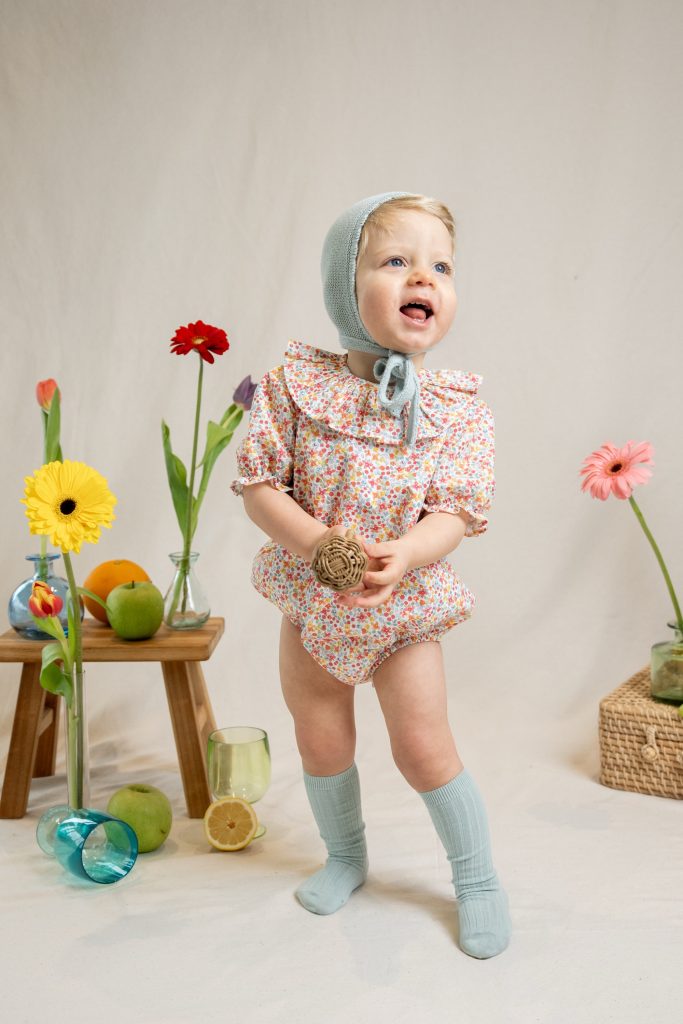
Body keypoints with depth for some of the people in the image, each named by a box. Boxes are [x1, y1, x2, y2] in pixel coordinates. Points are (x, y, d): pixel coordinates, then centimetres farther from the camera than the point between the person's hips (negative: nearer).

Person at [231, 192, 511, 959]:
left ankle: (477, 877, 25)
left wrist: (402, 556, -36)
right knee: (321, 743, 13)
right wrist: (317, 543, -28)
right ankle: (346, 856, 40)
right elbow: (258, 484, -12)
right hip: (311, 601, 2)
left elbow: (456, 511, -16)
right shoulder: (296, 385, -13)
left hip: (406, 606, -1)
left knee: (424, 747, 1)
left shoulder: (460, 408, -12)